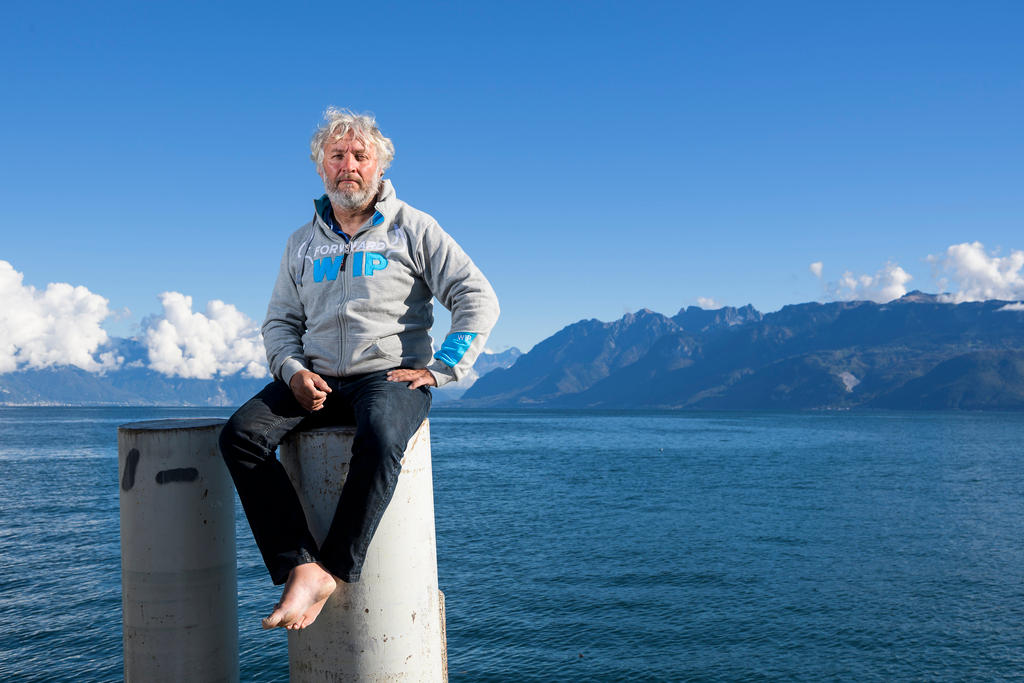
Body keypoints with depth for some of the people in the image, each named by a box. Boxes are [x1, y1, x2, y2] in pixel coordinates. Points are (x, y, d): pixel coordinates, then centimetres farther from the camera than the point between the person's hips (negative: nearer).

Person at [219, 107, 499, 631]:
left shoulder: (412, 229, 6)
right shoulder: (303, 242, 19)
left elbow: (479, 299, 0)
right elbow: (279, 321, 20)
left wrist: (440, 369, -9)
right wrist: (293, 371, -1)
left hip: (391, 376, -4)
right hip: (318, 381, 4)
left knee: (379, 438, -38)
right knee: (241, 434, -22)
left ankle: (334, 570, -25)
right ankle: (302, 567, -27)